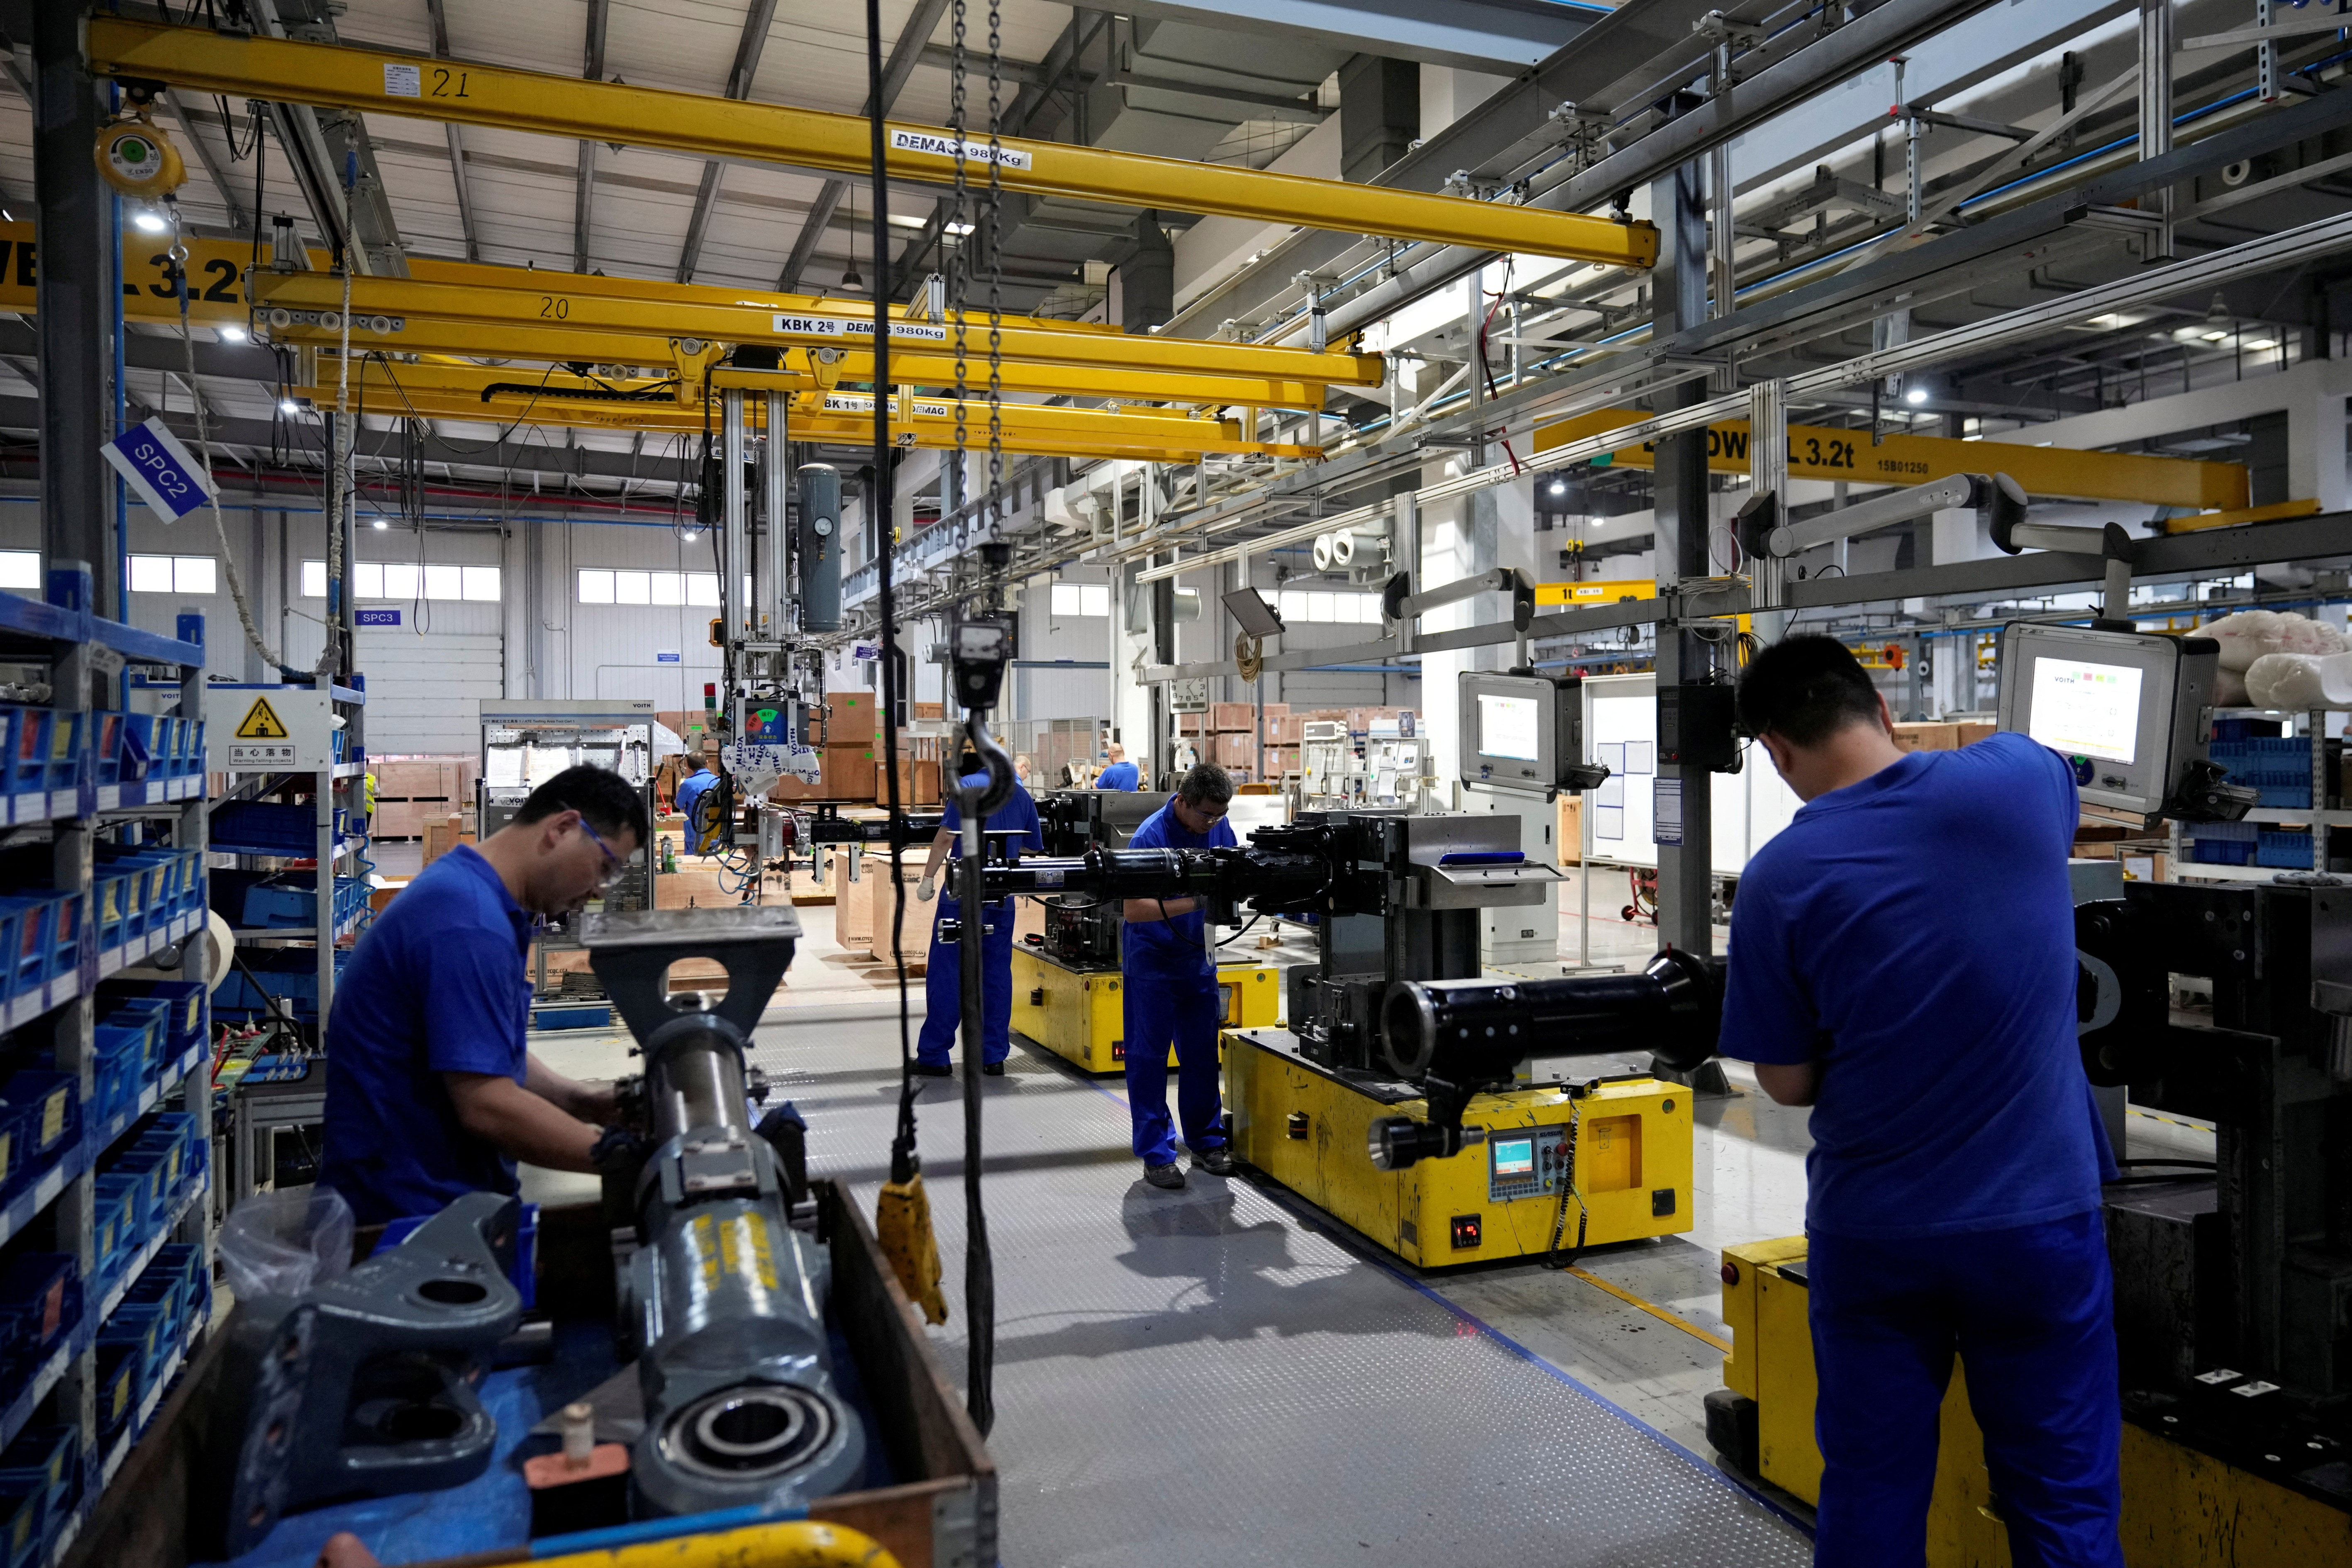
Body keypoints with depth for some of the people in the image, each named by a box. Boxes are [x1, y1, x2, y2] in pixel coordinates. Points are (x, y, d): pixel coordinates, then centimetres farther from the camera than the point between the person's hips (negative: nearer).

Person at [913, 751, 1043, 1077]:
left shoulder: (967, 787, -5)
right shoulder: (1021, 795, 13)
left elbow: (946, 838, -13)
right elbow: (1034, 847, 20)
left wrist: (928, 878, -7)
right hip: (1002, 899, 5)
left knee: (946, 974, 0)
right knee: (997, 974, 10)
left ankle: (933, 1056, 3)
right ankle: (994, 1056, 12)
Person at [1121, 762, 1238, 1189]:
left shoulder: (1220, 828, -3)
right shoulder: (1150, 837, -22)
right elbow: (1133, 910, -25)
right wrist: (1193, 903, -34)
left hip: (1198, 957, 6)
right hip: (1152, 961, -6)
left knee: (1202, 1053, 11)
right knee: (1149, 1057, 0)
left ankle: (1206, 1142, 23)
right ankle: (1156, 1154, 7)